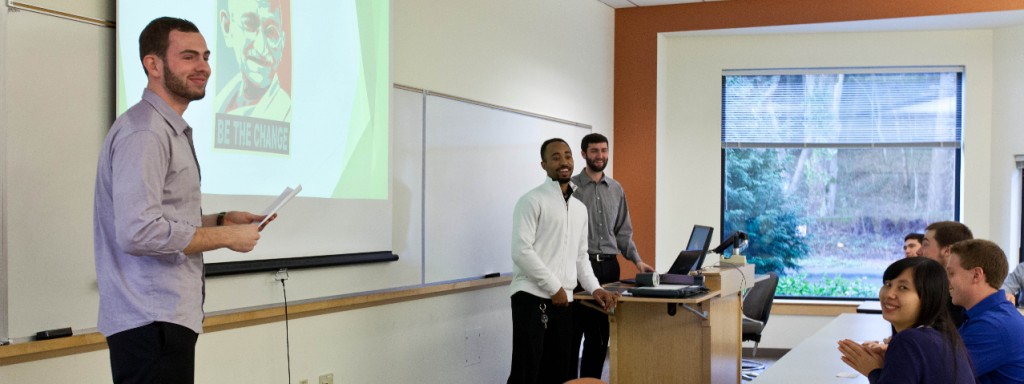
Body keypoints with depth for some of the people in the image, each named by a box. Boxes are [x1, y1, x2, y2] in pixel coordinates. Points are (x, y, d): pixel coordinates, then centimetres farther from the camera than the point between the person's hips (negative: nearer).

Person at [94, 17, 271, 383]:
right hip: (151, 322, -10)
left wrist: (221, 220, 8)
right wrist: (228, 237, -15)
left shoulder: (170, 130, 18)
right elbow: (139, 233, -25)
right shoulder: (143, 132, -15)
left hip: (166, 316, 10)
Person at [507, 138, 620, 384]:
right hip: (532, 298, -7)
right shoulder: (532, 201, -5)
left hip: (562, 301, 7)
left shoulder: (580, 208, 18)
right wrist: (554, 288, -13)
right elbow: (521, 252, -14)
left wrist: (595, 288, 6)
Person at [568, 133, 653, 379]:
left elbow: (623, 231, 15)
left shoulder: (616, 190, 12)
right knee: (573, 332, -1)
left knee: (600, 334, 9)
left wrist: (637, 260, 2)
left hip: (609, 266, 5)